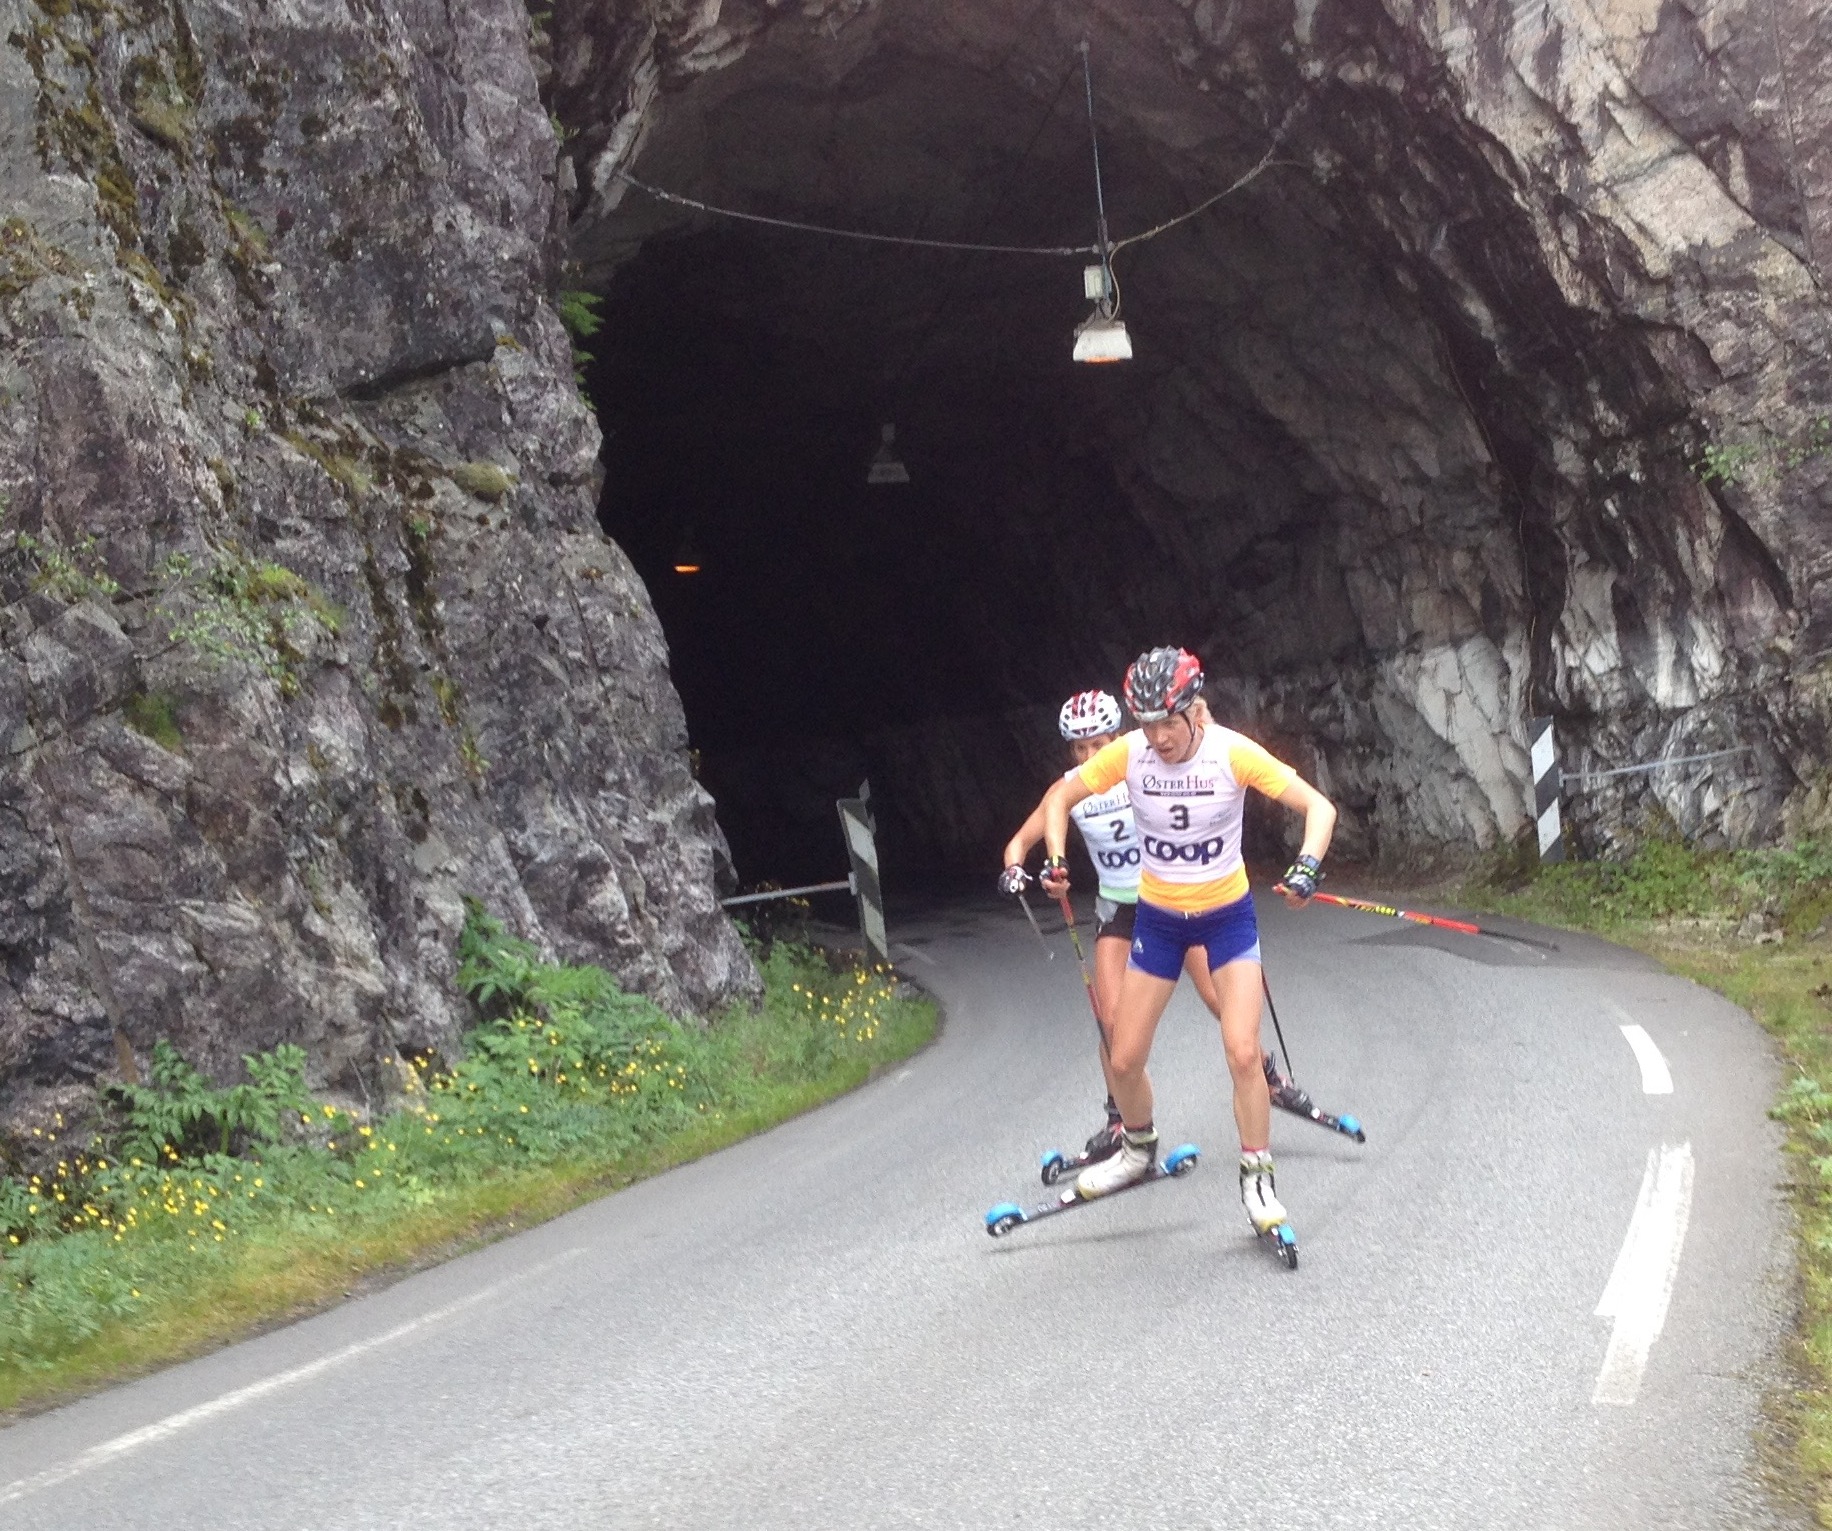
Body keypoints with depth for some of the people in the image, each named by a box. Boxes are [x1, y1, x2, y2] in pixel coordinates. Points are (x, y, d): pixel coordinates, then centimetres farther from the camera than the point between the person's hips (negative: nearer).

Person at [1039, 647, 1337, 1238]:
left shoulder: (1232, 752, -22)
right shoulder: (1128, 753, -16)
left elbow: (1318, 806, -20)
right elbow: (1060, 797, -1)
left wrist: (1306, 866, -36)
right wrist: (1056, 859, -15)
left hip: (1227, 916, -2)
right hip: (1158, 919, 2)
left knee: (1242, 1054, -16)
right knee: (1123, 1060, 5)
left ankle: (1257, 1182, 4)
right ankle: (1138, 1150, 35)